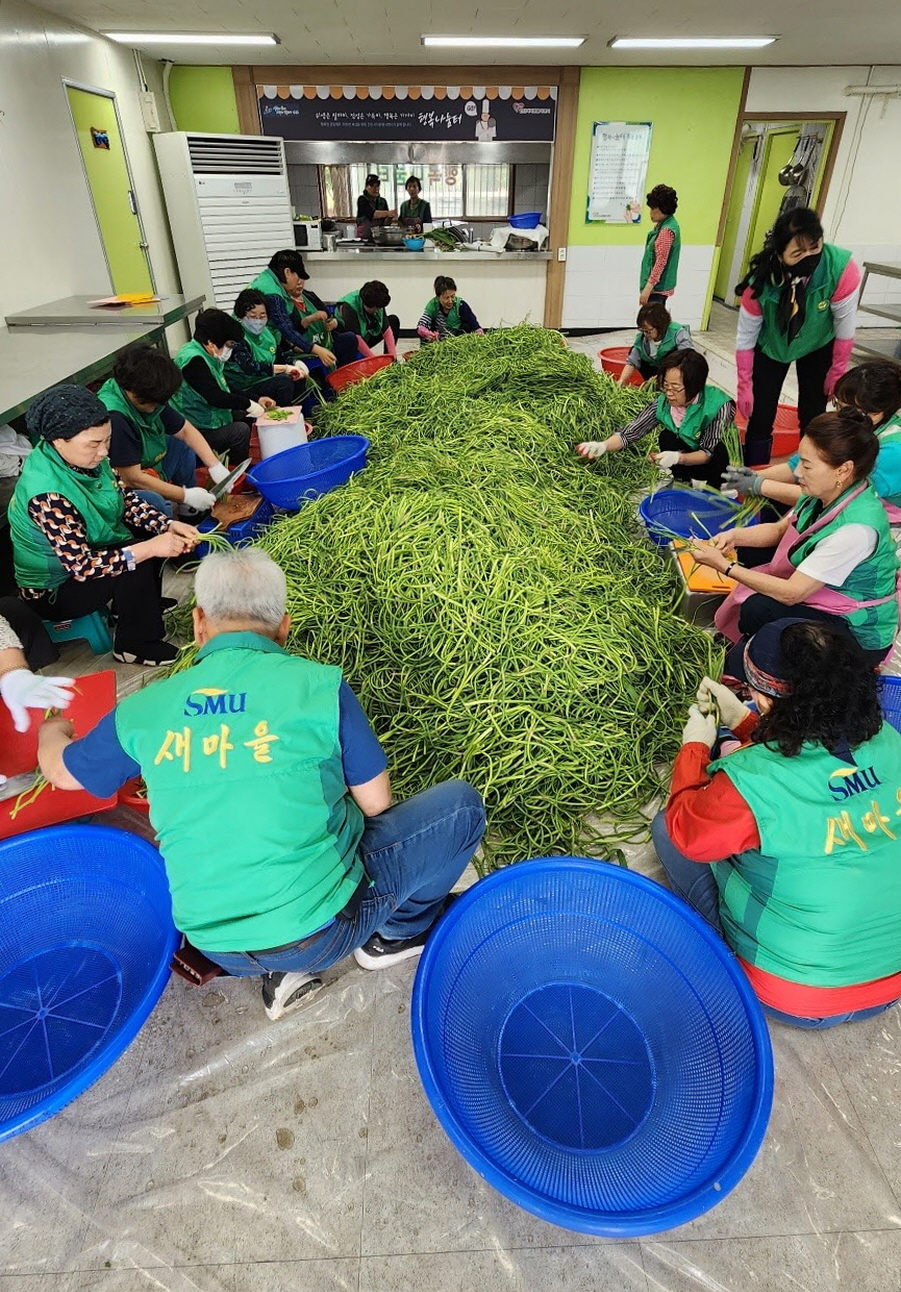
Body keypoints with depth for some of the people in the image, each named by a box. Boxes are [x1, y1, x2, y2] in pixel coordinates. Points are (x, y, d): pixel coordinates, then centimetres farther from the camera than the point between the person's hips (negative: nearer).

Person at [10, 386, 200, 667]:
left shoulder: (86, 458, -12)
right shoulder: (47, 495, -34)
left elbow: (126, 499, -1)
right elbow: (82, 566, -35)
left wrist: (169, 526, -16)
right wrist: (150, 548, -36)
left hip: (84, 551, 9)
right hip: (54, 591, -8)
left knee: (153, 528, 3)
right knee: (139, 564, -27)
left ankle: (144, 604, 18)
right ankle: (136, 646, -8)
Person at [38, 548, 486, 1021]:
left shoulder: (143, 709, -4)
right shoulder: (320, 686, -15)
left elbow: (60, 771, 16)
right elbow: (376, 805, -5)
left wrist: (52, 729, 39)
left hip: (216, 946, 5)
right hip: (319, 928, -4)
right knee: (460, 804, 9)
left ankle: (281, 971, 21)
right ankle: (398, 931, 26)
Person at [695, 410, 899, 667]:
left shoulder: (856, 529, -32)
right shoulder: (831, 492, -8)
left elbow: (790, 594, -30)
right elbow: (778, 530, 8)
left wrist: (724, 566, -27)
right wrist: (735, 536, -11)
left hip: (860, 634, -9)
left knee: (758, 610, -27)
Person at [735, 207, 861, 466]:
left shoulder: (842, 268, -33)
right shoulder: (761, 281, -31)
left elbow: (845, 325, -19)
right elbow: (746, 337, -18)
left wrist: (837, 371, -9)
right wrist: (744, 386, -14)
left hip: (818, 346, 1)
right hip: (771, 347, 0)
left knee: (813, 418, 1)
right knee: (760, 418, -6)